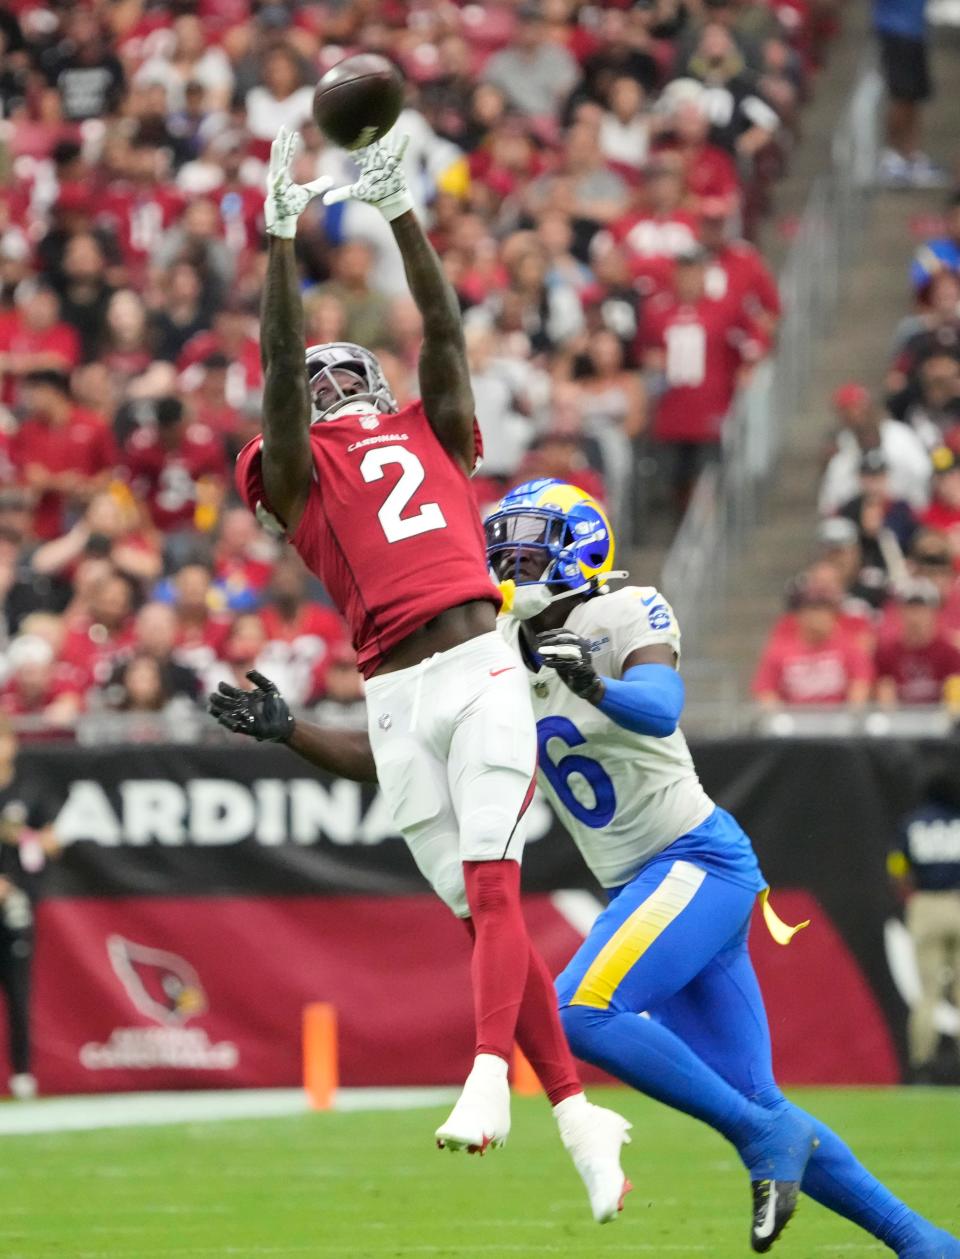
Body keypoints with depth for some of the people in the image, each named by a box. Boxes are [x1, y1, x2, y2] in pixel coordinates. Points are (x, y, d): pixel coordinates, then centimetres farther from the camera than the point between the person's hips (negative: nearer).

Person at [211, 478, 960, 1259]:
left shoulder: (626, 617, -9)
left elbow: (660, 709, -29)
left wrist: (592, 684, -48)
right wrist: (286, 729, 0)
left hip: (699, 862, -7)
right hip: (640, 886, 8)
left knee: (580, 1012, -25)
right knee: (751, 1106, 5)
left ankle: (767, 1135, -16)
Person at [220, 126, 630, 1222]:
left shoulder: (429, 434, 22)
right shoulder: (296, 468, 16)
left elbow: (444, 332, 13)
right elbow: (278, 361, 5)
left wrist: (399, 214, 7)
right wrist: (281, 238, 0)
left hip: (481, 669, 0)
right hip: (396, 700, 0)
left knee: (493, 886, -16)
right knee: (482, 912, 0)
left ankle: (489, 1078, -31)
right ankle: (576, 1114, 5)